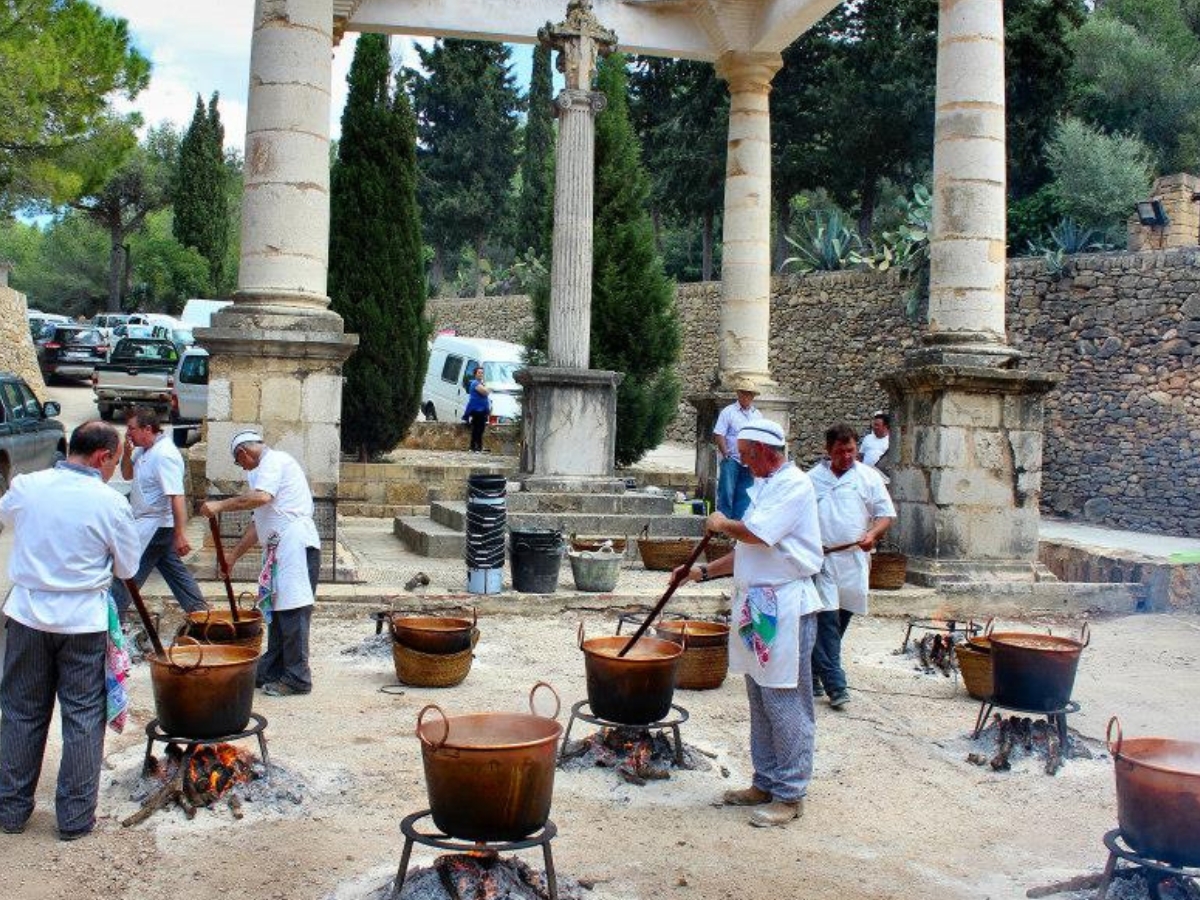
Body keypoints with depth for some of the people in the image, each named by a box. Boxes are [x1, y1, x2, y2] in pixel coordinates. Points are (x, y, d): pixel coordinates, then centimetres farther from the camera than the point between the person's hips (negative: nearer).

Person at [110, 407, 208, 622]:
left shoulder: (164, 455, -23)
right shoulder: (144, 450, 7)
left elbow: (177, 497, -28)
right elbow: (127, 475, 19)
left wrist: (180, 535, -31)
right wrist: (127, 452, -2)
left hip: (155, 526, -10)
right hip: (154, 525, 10)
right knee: (173, 569, 17)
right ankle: (199, 610, 24)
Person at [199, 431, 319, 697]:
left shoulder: (274, 461, -4)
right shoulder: (267, 468, 26)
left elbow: (261, 497, -24)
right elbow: (259, 522, 27)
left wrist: (220, 505, -17)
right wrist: (233, 555, 26)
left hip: (295, 545, -11)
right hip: (279, 548, 11)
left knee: (293, 610, -9)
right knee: (277, 609, 14)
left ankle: (297, 677, -6)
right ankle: (273, 670, 22)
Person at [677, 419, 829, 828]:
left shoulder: (794, 485, -12)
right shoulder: (765, 487, 18)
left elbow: (756, 534, -23)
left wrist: (722, 524, -4)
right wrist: (704, 571, 18)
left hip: (785, 607, -10)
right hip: (757, 606, 10)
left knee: (785, 704, -3)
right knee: (760, 701, 15)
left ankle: (790, 794, 5)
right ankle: (765, 783, 25)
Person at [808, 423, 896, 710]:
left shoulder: (869, 477, 7)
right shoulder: (813, 478, 8)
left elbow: (887, 514, 6)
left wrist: (872, 534, -13)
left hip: (854, 560, 2)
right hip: (821, 559, -1)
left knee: (839, 622, 8)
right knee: (826, 623, -10)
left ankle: (814, 673, 23)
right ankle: (835, 685, -11)